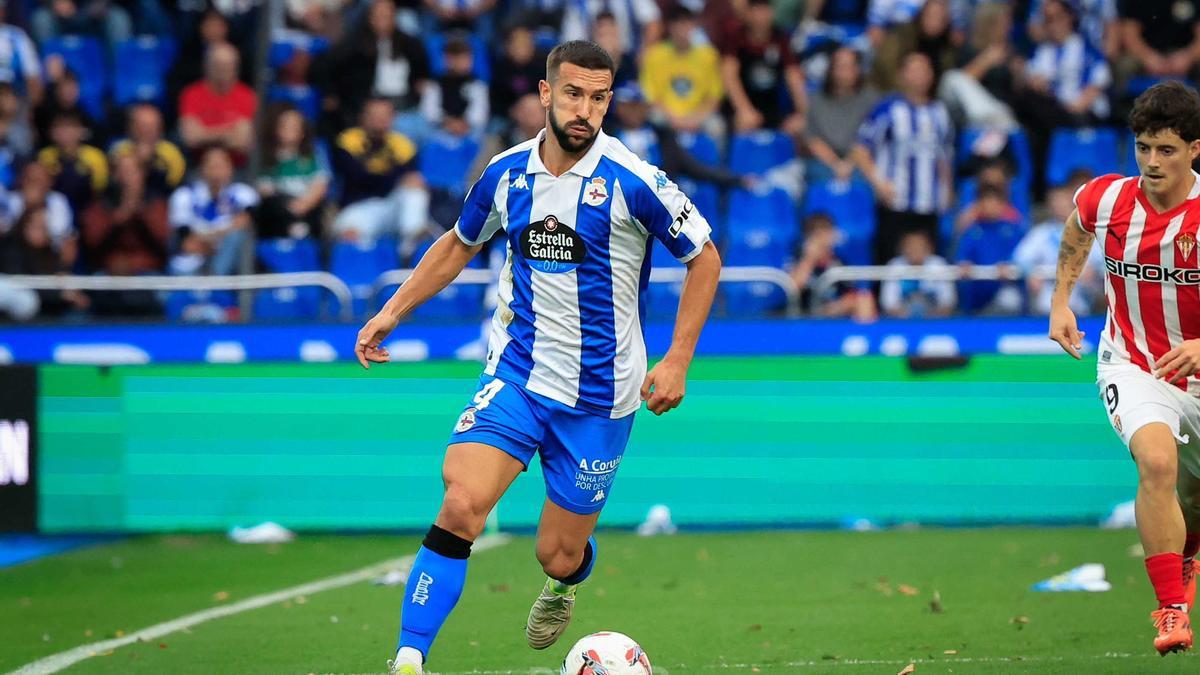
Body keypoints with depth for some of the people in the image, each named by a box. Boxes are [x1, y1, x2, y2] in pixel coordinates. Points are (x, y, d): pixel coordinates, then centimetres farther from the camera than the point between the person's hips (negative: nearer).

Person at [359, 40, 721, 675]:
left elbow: (704, 258, -2)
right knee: (461, 504, -22)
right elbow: (459, 243, 20)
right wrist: (394, 310, 12)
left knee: (559, 555, 7)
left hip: (598, 395, -2)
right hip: (514, 377, 2)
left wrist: (677, 361, -6)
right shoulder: (506, 173, 0)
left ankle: (565, 584, 47)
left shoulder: (632, 181, -13)